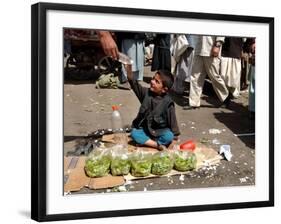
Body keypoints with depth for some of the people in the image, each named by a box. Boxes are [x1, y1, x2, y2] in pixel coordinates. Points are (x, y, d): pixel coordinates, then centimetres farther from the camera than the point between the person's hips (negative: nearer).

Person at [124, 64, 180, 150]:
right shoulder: (146, 93, -4)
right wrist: (129, 70, -33)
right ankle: (157, 145, -26)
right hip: (145, 129, 3)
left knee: (169, 136, -31)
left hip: (161, 131, -3)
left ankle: (146, 142, -20)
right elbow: (135, 85, -18)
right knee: (134, 133, -24)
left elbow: (172, 119, -7)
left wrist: (175, 135, -5)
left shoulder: (167, 102, -13)